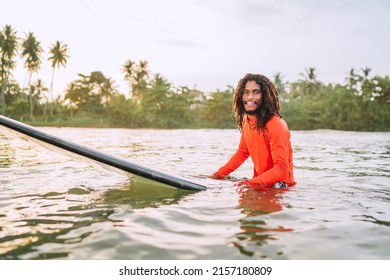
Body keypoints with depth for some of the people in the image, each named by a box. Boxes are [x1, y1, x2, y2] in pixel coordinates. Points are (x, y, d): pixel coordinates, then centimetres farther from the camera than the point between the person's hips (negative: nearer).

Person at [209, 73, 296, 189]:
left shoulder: (276, 125, -21)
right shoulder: (246, 121, 4)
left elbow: (281, 169, -24)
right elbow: (242, 153, 17)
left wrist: (252, 183, -34)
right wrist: (218, 175, 8)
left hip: (279, 186, -8)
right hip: (260, 183, 8)